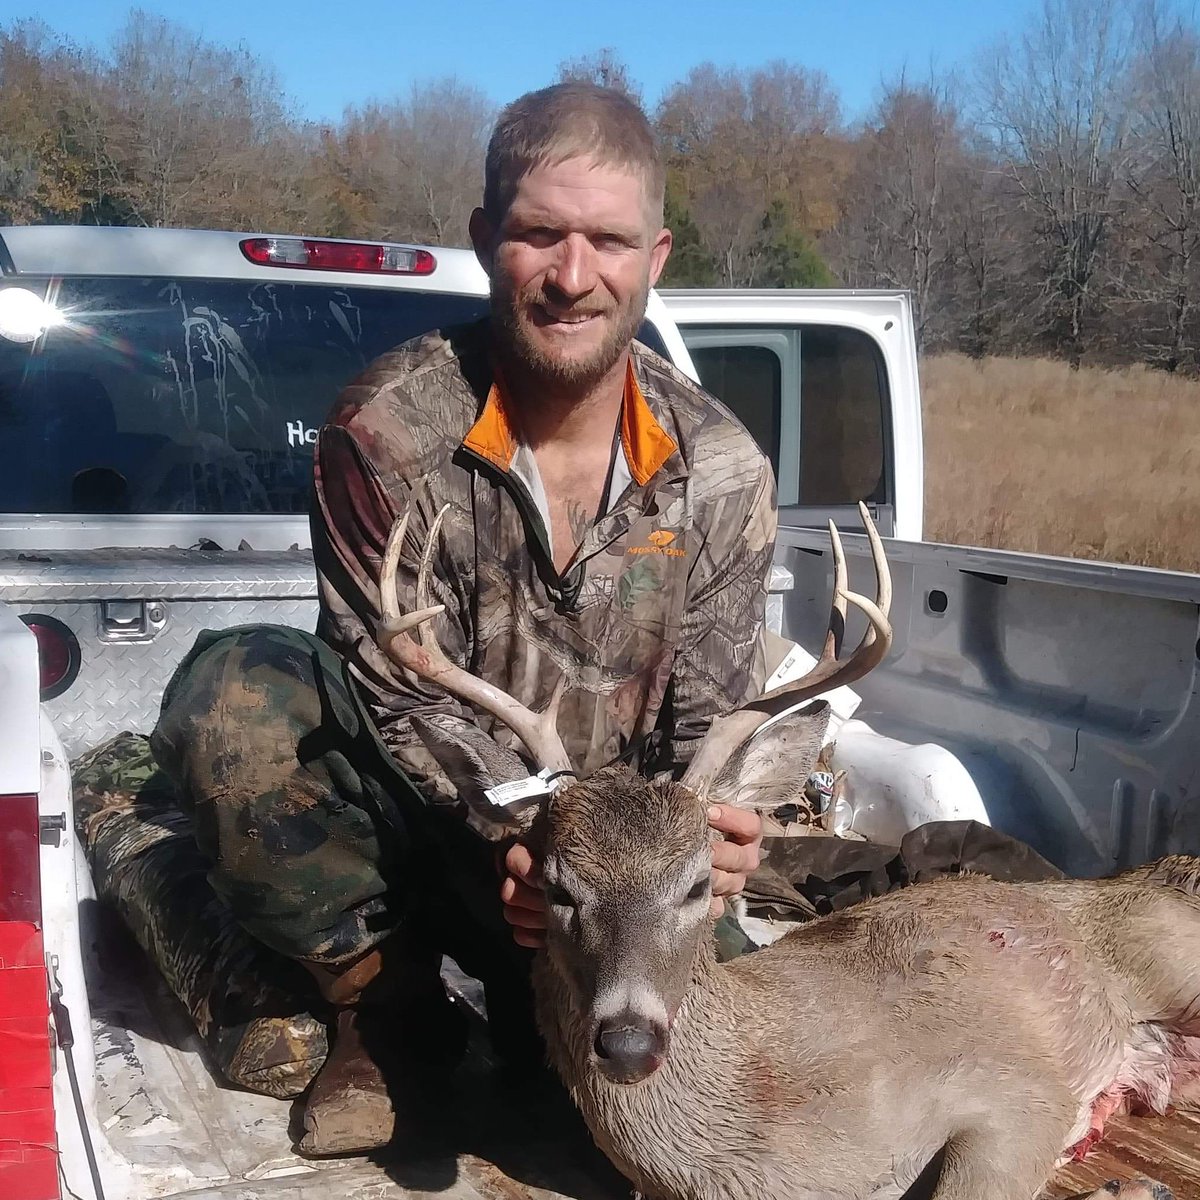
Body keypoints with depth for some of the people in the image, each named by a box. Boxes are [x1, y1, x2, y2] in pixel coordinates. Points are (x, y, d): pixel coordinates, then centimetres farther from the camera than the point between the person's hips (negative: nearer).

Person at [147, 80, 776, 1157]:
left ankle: (524, 998, 19)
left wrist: (714, 834, -28)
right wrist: (503, 843, -33)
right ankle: (387, 1000, -5)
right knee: (231, 694, -29)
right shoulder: (387, 431, -17)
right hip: (424, 816, -2)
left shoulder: (722, 472, -9)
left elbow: (712, 718, -5)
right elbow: (401, 702, -15)